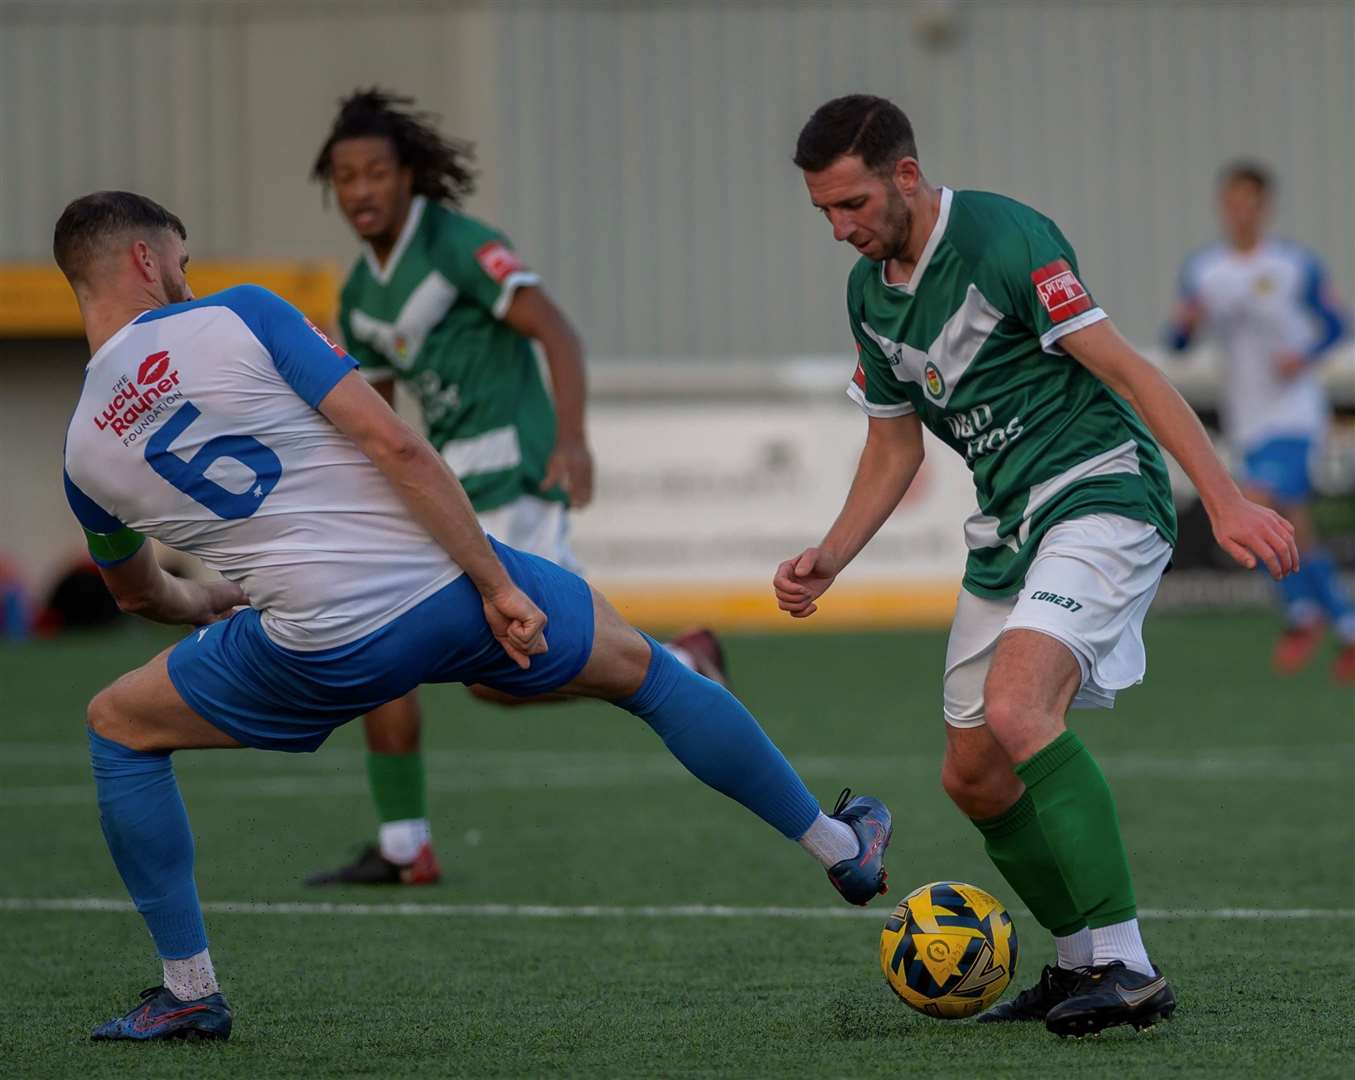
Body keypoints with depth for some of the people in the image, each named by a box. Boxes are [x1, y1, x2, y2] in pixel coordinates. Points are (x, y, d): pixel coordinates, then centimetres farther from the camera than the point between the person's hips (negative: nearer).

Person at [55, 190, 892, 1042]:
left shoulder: (86, 452, 7)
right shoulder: (239, 317, -3)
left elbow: (136, 594, 28)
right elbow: (394, 444, -11)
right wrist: (496, 584, -7)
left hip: (325, 653, 1)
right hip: (442, 587, -1)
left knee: (118, 728, 24)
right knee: (646, 672, 23)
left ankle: (190, 992, 19)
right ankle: (842, 847, 35)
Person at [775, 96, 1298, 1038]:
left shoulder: (1004, 238, -16)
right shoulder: (870, 291, 9)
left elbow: (1125, 368, -19)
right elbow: (894, 445, 20)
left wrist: (1226, 500, -24)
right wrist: (828, 560, 7)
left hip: (1101, 493, -9)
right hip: (1007, 525, 9)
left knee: (1016, 710, -29)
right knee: (973, 776, 7)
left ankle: (1129, 968, -27)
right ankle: (1082, 961, 25)